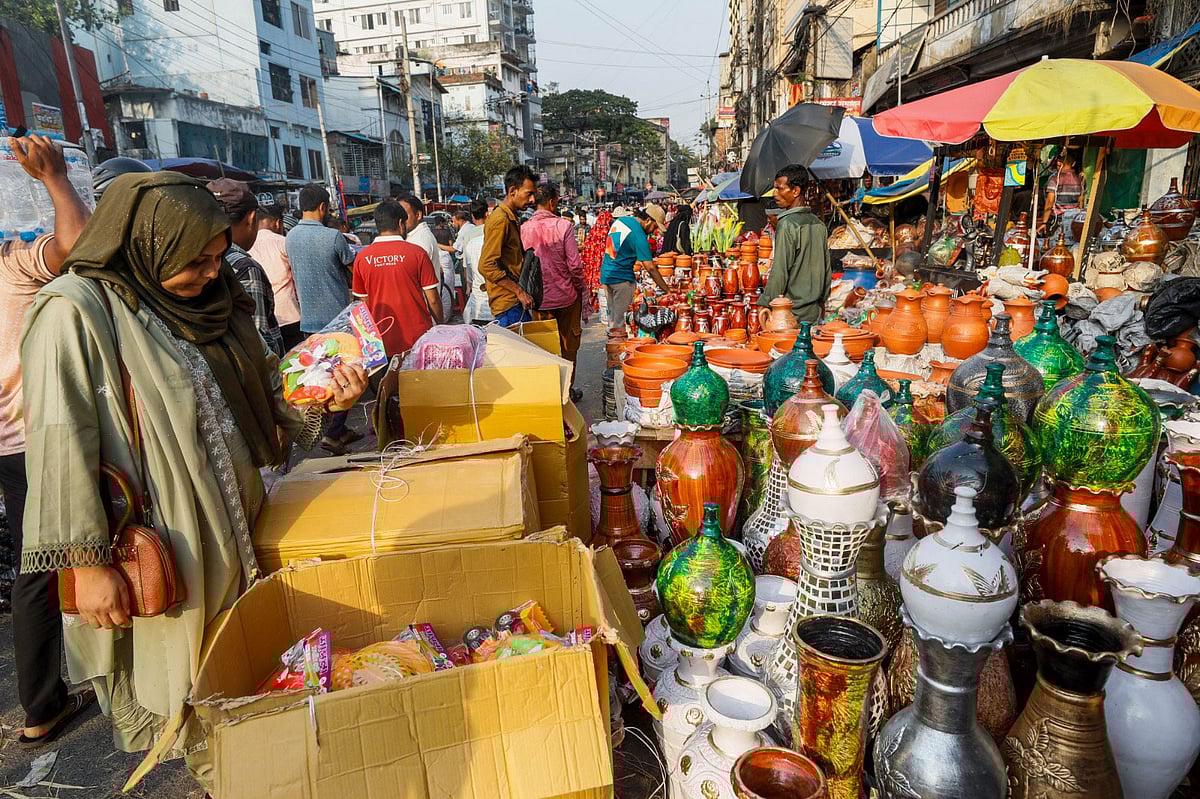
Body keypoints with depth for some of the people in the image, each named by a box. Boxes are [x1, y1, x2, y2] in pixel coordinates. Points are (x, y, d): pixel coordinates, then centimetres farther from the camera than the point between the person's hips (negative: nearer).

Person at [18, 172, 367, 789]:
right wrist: (85, 560, -21)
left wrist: (321, 396, -7)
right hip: (155, 548, -7)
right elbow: (59, 443, -20)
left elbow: (262, 390, 12)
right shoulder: (78, 310, -16)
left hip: (235, 533, 7)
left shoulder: (207, 296, 6)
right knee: (180, 685, 11)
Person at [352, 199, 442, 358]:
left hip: (382, 343, 3)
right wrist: (441, 327, 9)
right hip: (418, 338, -2)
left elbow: (364, 302, 7)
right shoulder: (416, 252, -8)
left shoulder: (362, 257, 0)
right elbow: (433, 299, -6)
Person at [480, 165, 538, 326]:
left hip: (515, 300, 10)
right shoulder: (500, 220, -14)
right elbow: (486, 266, -22)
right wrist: (519, 291, -20)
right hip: (508, 302, -10)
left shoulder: (511, 219, 19)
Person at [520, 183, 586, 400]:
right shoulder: (564, 226, -12)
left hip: (538, 298, 2)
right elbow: (574, 264, -13)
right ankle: (567, 390, 22)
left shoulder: (524, 229, -4)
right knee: (568, 345, 13)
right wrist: (580, 287, 3)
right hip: (566, 295, -2)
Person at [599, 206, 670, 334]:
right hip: (622, 278, -8)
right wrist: (667, 290, -18)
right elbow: (650, 268, -21)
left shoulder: (619, 220, 7)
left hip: (605, 274, 8)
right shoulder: (639, 236, -17)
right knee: (621, 318, -1)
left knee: (612, 315, 17)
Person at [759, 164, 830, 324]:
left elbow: (780, 271, -16)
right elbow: (826, 267, 16)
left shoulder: (787, 224, -13)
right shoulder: (819, 223, 11)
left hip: (791, 312, -8)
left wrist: (766, 305, -10)